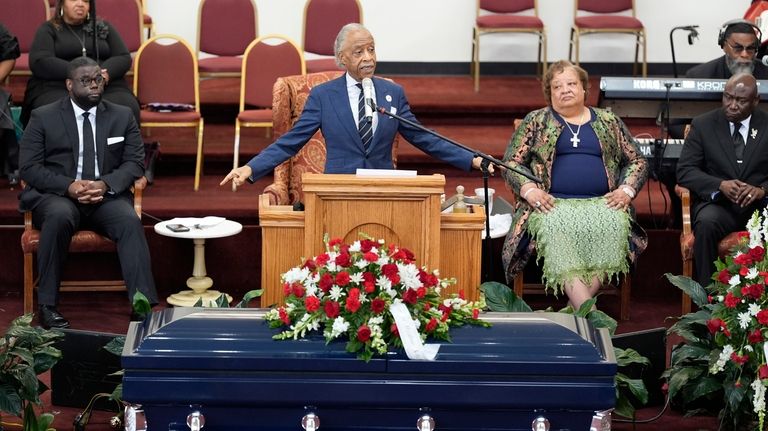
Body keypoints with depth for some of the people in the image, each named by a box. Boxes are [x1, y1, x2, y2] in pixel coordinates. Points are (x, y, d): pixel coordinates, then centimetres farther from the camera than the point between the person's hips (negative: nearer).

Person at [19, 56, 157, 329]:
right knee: (59, 217, -37)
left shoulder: (122, 116, 11)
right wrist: (69, 186, -18)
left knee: (130, 221, -31)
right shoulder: (43, 118, 5)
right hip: (56, 196, -2)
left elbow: (135, 163, 5)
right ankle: (47, 306, -28)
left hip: (107, 196, 2)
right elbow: (29, 168, -1)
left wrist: (106, 184, -16)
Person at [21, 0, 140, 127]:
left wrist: (105, 73, -11)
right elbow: (39, 62, -3)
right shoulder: (48, 29, 12)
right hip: (58, 87, -2)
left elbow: (124, 58, 12)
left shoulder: (103, 27, 22)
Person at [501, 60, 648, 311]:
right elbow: (512, 162, 11)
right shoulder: (536, 121, 16)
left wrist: (626, 190, 0)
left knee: (612, 226, -34)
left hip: (601, 203, 1)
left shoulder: (609, 122, 20)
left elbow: (637, 161, 19)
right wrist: (529, 189, -8)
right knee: (556, 229, -36)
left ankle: (577, 306, -36)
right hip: (552, 203, -1)